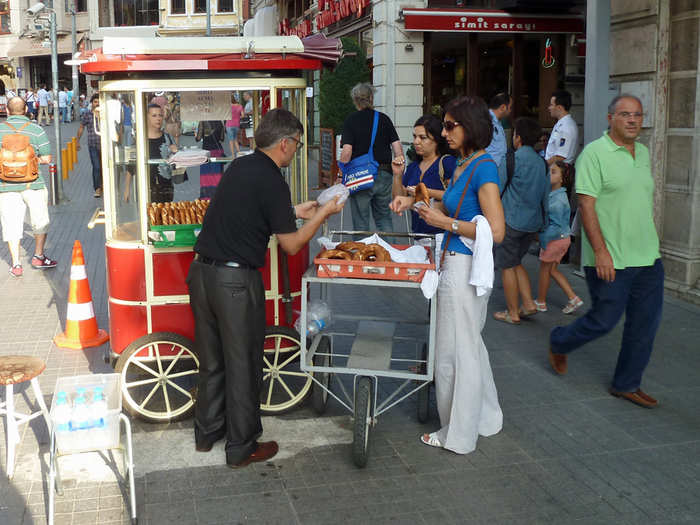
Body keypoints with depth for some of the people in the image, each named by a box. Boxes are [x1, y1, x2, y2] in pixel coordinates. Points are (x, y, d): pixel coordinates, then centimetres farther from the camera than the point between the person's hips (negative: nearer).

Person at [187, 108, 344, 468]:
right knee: (243, 366, 6)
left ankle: (207, 433, 33)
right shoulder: (272, 182, -14)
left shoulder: (239, 166, 9)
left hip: (201, 273, 8)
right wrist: (323, 215, 4)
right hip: (236, 281, -8)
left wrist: (295, 211, 24)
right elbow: (291, 245, -9)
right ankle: (241, 448, 18)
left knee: (211, 360, 20)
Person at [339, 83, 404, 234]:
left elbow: (347, 151, -13)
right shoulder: (384, 119, 4)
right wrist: (399, 161, 11)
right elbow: (397, 145, 0)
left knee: (361, 221, 6)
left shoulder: (350, 121, -6)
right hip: (384, 175, 3)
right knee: (384, 217, 16)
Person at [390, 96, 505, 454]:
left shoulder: (483, 168, -18)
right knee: (470, 346, 22)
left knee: (453, 352, 3)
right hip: (456, 264, 10)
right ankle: (486, 418, 39)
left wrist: (446, 223, -17)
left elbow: (495, 231, -24)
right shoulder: (462, 166, 9)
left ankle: (458, 435, 20)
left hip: (464, 269, -10)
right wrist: (413, 202, 10)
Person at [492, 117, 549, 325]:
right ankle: (529, 304, 17)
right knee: (516, 263, 21)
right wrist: (543, 223, 22)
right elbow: (545, 195, 14)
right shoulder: (542, 162, 8)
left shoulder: (512, 160, -12)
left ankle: (513, 313, 10)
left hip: (512, 220, -7)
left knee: (508, 266, 4)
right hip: (533, 222, 7)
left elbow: (496, 189, -8)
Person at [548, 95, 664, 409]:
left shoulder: (643, 153, 13)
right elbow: (586, 205, -16)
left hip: (648, 257, 7)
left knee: (645, 324, 8)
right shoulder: (595, 153, -11)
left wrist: (651, 241, 18)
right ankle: (558, 343, 30)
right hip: (610, 261, -7)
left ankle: (627, 384, 24)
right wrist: (601, 252, -21)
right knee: (604, 321, 2)